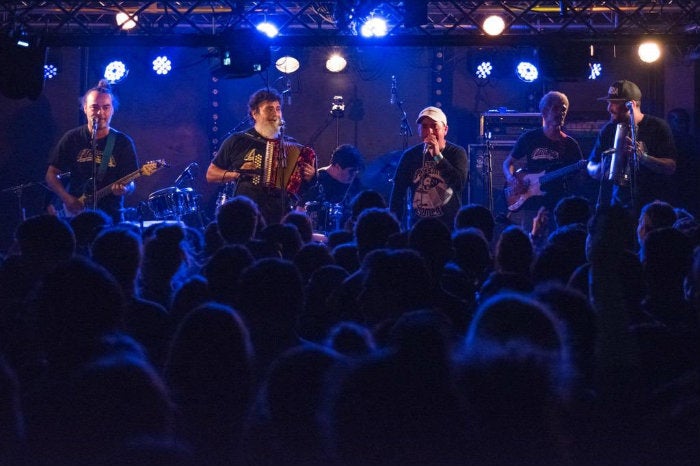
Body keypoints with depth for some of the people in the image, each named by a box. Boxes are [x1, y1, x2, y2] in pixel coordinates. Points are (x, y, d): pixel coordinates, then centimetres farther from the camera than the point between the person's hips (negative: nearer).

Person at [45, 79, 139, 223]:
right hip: (74, 213, 0)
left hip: (110, 216, 0)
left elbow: (130, 184, 2)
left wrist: (124, 188, -21)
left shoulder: (123, 143, 3)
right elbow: (52, 174, 8)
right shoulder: (72, 138, 4)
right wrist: (67, 199, -7)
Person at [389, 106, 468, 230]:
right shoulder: (410, 156, 6)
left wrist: (437, 156, -16)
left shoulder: (457, 153, 2)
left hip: (449, 225, -2)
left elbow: (459, 183, -14)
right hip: (417, 226, 2)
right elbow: (398, 192, 8)